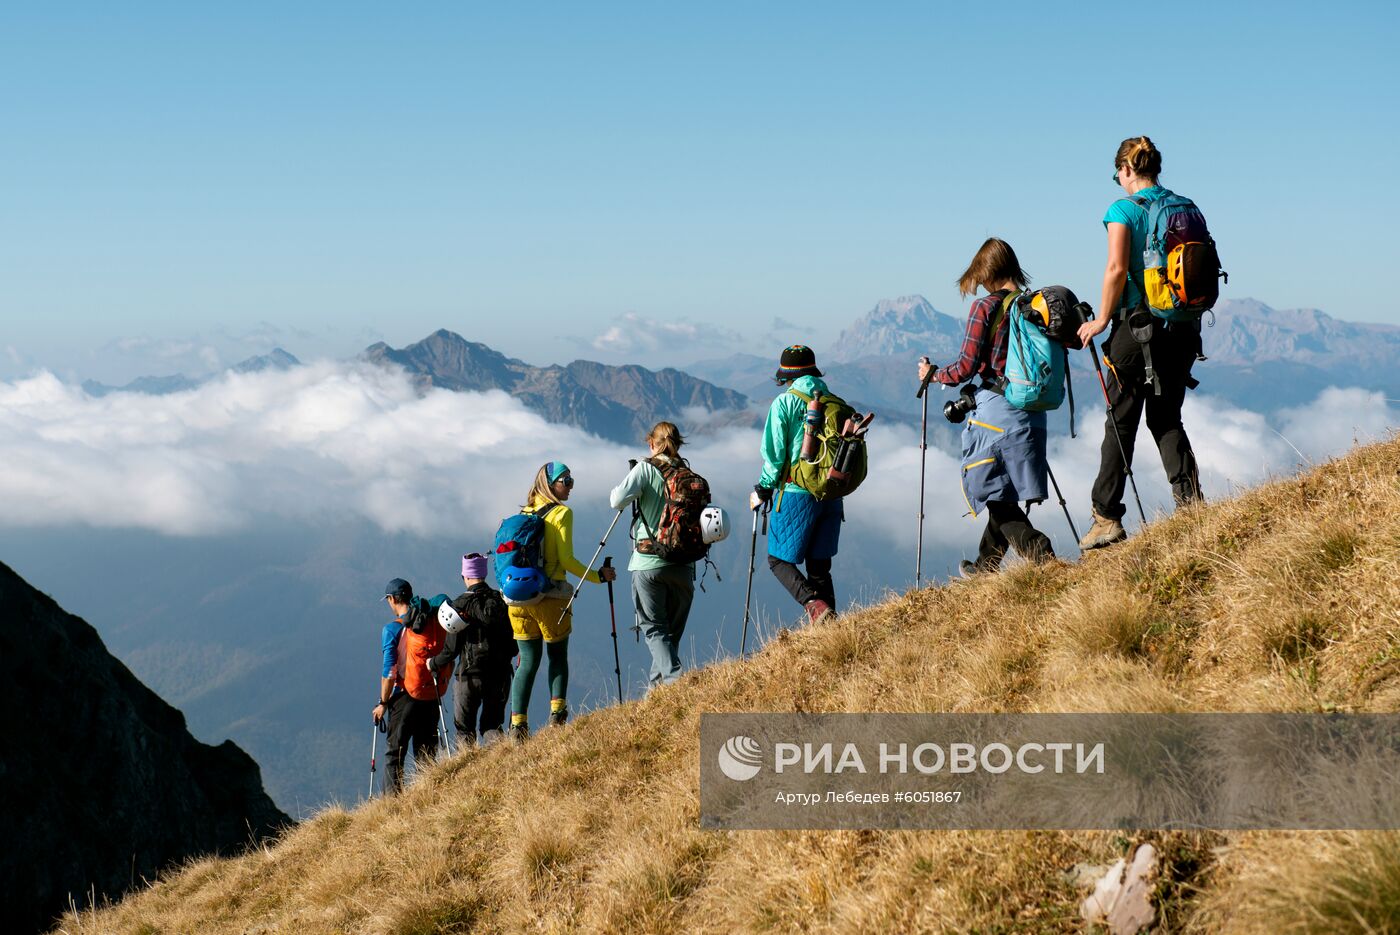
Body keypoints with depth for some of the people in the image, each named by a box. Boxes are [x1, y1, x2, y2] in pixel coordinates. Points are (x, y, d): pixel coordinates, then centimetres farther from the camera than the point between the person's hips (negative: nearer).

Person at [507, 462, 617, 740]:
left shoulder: (523, 513, 12)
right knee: (558, 657, 12)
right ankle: (556, 712, -2)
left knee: (527, 661, 10)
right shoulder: (561, 513, -6)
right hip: (550, 597, -5)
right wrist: (598, 576, -3)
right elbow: (566, 559, -12)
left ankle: (518, 723, 1)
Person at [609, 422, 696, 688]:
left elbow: (618, 500, -16)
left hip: (648, 563, -3)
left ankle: (672, 678, -18)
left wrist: (616, 491, 5)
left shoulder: (645, 469, -4)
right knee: (672, 630, 15)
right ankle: (659, 683, 19)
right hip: (683, 564, 3)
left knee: (654, 628, 1)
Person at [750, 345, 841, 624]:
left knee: (779, 559, 5)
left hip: (797, 494, -5)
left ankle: (815, 604, -17)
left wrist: (763, 489, 5)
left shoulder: (784, 402, -6)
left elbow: (774, 453, -8)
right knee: (820, 565, 15)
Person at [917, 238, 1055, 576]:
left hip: (994, 414, -7)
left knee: (994, 494, 1)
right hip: (1032, 414, 7)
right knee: (1005, 494, 18)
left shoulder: (985, 307, -11)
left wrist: (933, 374, 6)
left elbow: (967, 366, -12)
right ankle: (987, 564, 31)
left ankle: (1039, 552, -15)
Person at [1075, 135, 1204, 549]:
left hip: (1137, 325, -5)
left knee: (1121, 421, 2)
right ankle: (1190, 498, -1)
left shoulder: (1123, 210, -8)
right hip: (1182, 328, 5)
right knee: (1167, 417, 15)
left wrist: (1102, 319, -8)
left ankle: (1107, 518, 5)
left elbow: (1117, 269, -18)